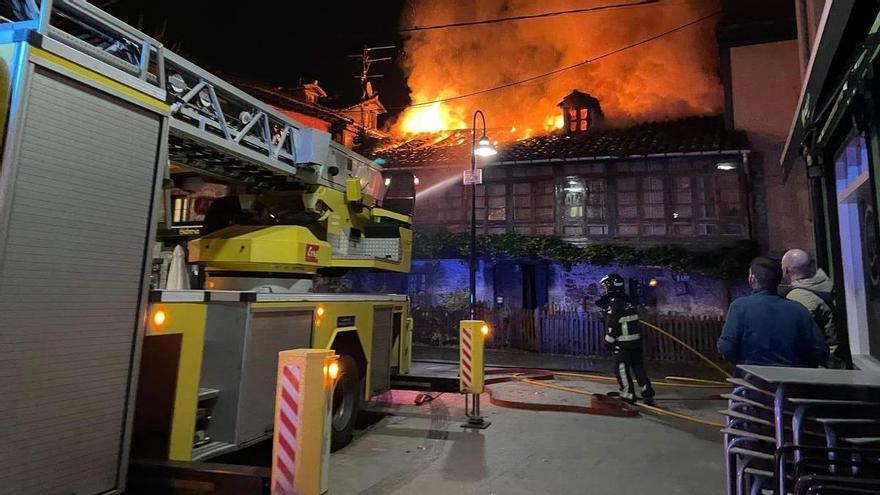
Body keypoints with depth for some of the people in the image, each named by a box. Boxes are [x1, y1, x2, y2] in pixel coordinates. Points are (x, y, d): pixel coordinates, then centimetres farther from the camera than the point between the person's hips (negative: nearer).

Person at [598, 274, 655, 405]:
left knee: (622, 370, 3)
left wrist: (608, 341, -9)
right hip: (636, 341, 8)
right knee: (638, 367, 13)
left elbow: (612, 326, -18)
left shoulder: (613, 303, -16)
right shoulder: (627, 302, 10)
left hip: (622, 344, -8)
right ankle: (648, 394, 15)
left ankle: (628, 395, 8)